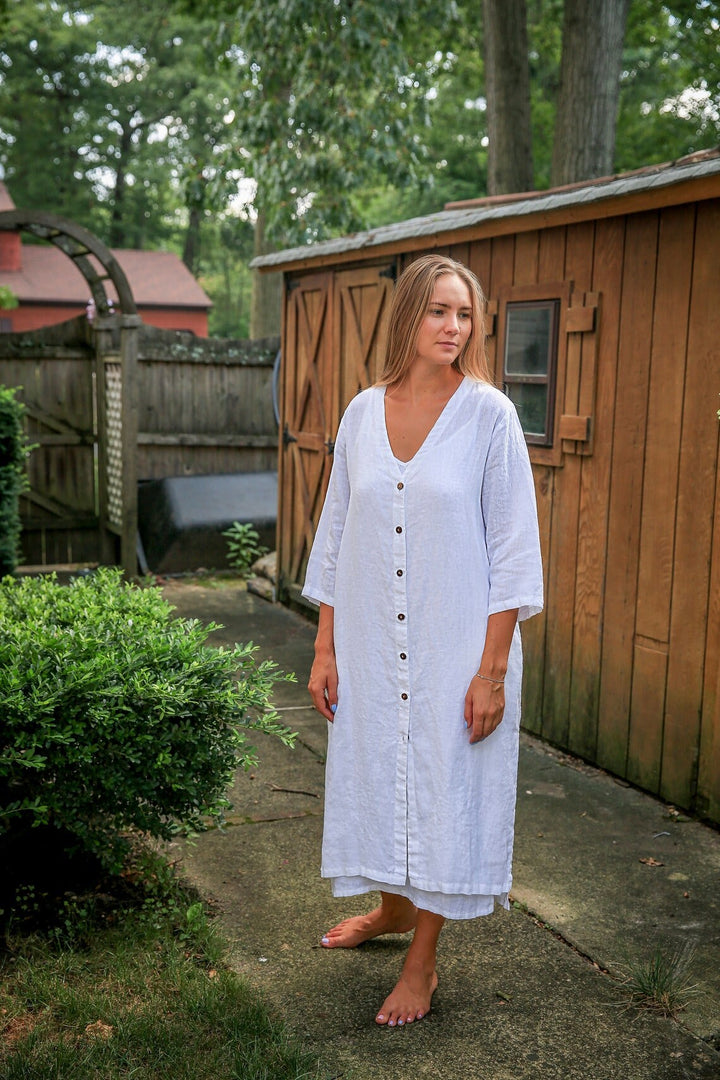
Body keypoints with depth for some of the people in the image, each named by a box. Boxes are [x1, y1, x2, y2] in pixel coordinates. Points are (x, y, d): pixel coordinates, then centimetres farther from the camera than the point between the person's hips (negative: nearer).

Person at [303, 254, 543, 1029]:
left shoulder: (488, 414, -9)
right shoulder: (362, 413, 2)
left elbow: (513, 549, -10)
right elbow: (336, 535, 7)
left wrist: (492, 669, -13)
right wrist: (325, 650, 4)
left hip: (455, 646, -4)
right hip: (371, 644, 4)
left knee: (443, 784, 6)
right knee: (375, 772, 17)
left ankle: (422, 964, 24)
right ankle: (392, 907, 44)